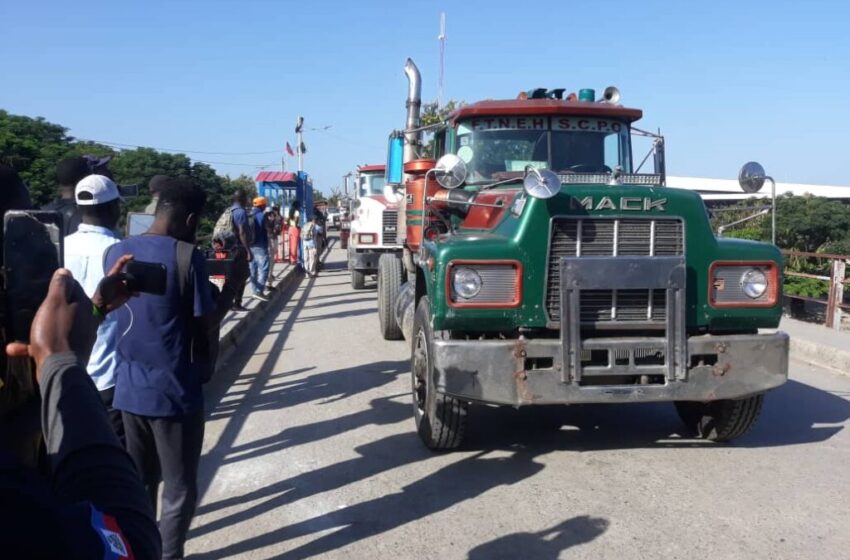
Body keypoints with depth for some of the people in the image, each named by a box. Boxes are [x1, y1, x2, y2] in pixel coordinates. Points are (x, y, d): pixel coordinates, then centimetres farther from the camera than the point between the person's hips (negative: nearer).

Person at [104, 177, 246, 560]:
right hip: (174, 392, -6)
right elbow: (203, 324, -12)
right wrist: (233, 283, 0)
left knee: (138, 483, 21)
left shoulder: (116, 252, 3)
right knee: (179, 489, 8)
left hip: (128, 389, 6)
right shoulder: (187, 256, -15)